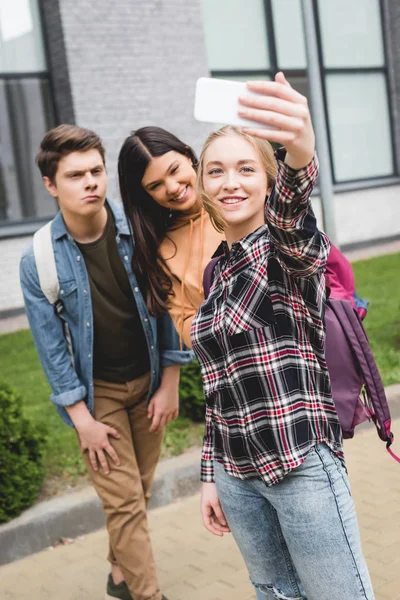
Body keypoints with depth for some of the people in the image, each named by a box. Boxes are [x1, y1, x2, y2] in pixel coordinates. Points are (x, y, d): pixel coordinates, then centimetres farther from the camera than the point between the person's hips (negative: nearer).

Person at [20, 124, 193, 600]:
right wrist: (82, 418, -9)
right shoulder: (38, 260, -14)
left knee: (139, 490, 13)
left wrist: (169, 382, -3)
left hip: (148, 380, 2)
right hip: (95, 392, -2)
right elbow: (51, 346, -9)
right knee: (123, 500, -1)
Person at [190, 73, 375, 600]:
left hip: (301, 465, -6)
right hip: (236, 472, 6)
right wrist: (211, 473, 13)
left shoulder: (291, 248, -9)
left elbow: (291, 219, -36)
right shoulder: (216, 270, 10)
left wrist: (300, 157, -58)